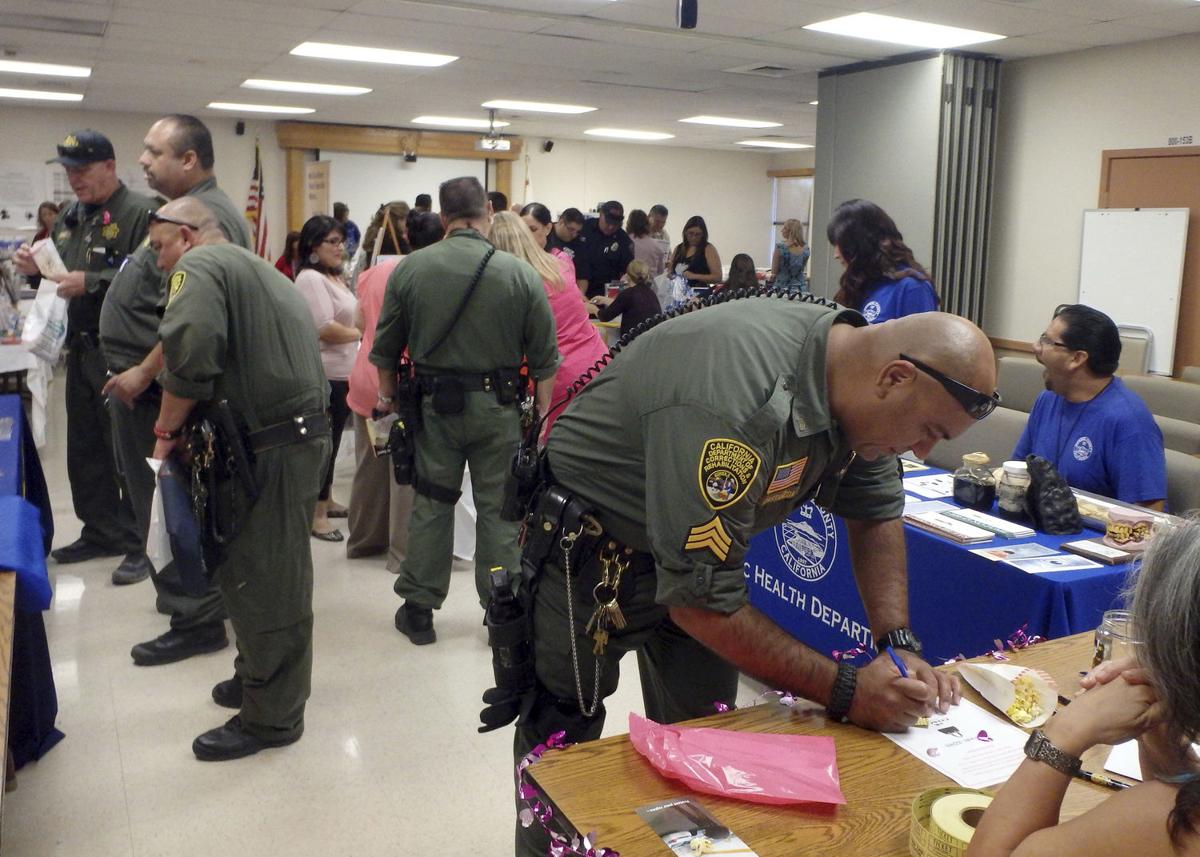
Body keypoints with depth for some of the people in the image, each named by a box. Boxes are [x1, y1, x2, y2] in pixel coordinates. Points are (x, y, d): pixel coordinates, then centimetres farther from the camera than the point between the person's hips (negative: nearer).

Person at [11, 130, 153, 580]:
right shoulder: (70, 216, 16)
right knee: (84, 449, 15)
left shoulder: (141, 213, -11)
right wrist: (36, 266, 4)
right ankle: (101, 533, 28)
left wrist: (91, 283, -24)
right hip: (81, 348, 9)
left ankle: (136, 543, 8)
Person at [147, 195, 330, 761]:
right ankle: (259, 677, 35)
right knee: (265, 572, 20)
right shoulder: (256, 268, 23)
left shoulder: (199, 266, -7)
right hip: (303, 432, 10)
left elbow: (191, 349, -25)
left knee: (262, 583, 0)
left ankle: (271, 717, 12)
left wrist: (168, 427, -10)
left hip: (274, 448, -10)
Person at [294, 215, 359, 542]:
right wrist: (361, 334, -9)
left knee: (333, 441, 17)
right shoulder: (310, 279, -13)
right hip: (325, 376, -9)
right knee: (325, 443, -4)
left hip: (343, 374, 9)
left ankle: (327, 500, 30)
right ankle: (317, 514, 3)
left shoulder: (335, 277, 17)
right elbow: (325, 329, -21)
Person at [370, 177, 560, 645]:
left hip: (434, 405, 1)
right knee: (498, 509, 8)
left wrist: (388, 394, 21)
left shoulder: (410, 268, -2)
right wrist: (542, 412, 7)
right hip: (497, 408, -1)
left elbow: (385, 346, 5)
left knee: (431, 503, 12)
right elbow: (544, 356, -4)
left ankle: (418, 608, 21)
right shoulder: (520, 274, -7)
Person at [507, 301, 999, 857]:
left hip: (701, 553, 7)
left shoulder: (856, 375, -12)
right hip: (588, 555, -7)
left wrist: (899, 644, -10)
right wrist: (844, 691, -28)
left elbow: (876, 511, 1)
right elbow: (699, 601, -34)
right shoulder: (735, 405, -39)